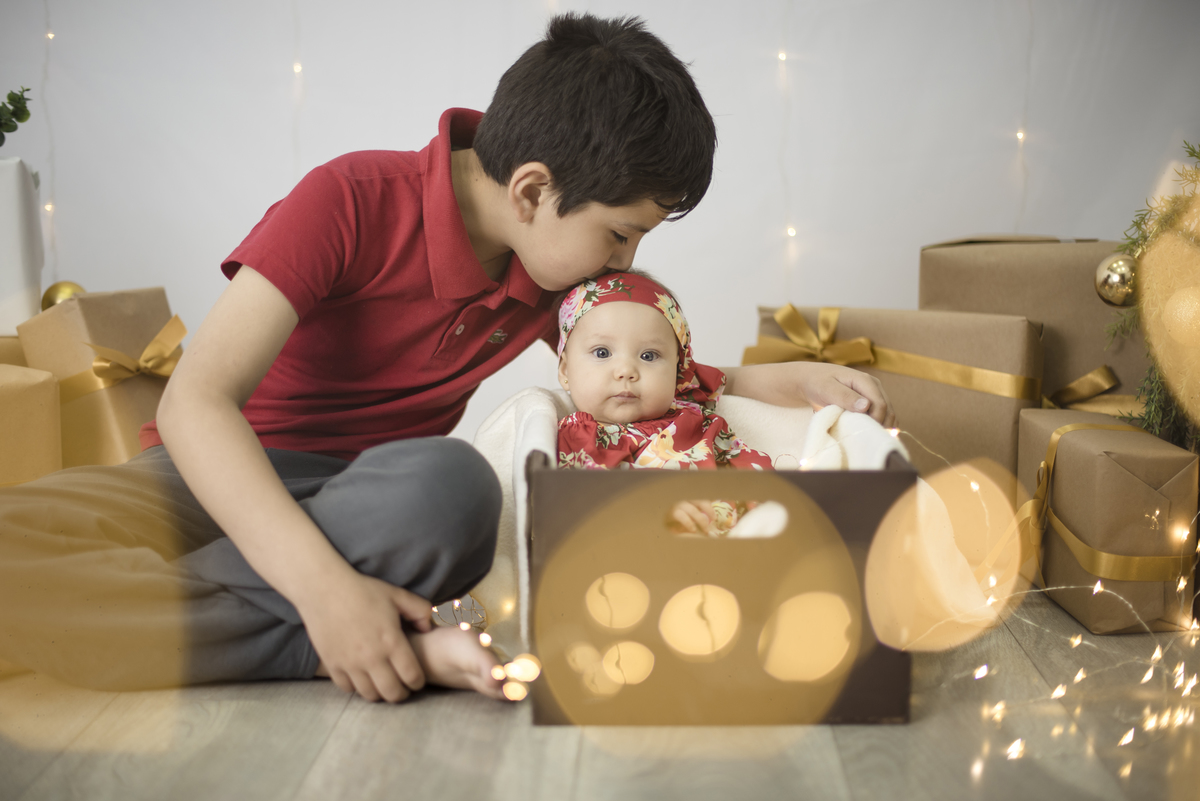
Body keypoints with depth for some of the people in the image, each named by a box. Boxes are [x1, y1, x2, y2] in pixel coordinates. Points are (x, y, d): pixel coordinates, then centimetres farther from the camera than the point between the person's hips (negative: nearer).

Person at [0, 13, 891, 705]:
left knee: (449, 483, -38)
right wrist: (321, 581, -39)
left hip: (374, 497, 2)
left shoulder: (564, 262, 1)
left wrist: (784, 381, 0)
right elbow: (196, 400, -25)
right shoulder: (354, 202, -19)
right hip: (225, 478, -2)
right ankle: (405, 650, -38)